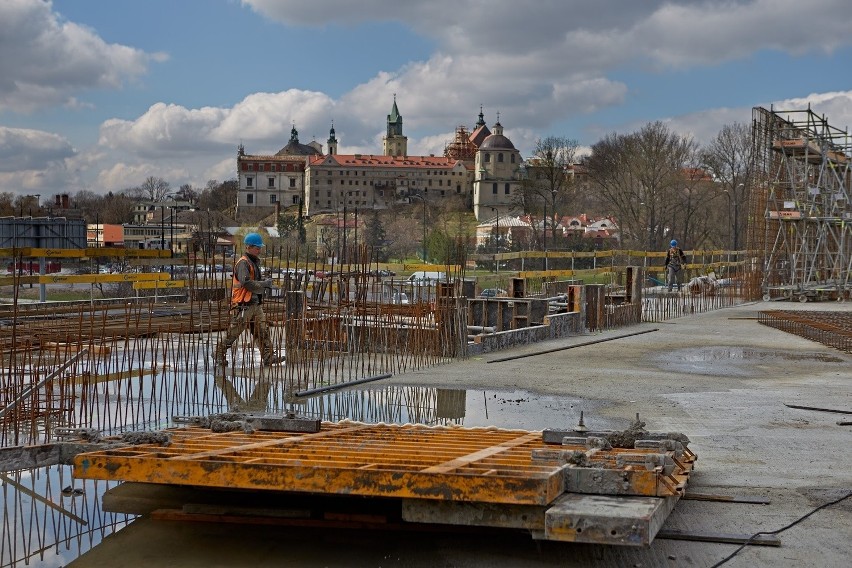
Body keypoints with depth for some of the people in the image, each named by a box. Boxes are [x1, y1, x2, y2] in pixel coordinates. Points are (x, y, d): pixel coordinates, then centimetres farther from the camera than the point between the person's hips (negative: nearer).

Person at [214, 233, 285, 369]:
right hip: (243, 305, -9)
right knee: (233, 332, -2)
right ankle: (219, 356, 8)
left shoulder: (254, 262, 18)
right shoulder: (243, 263, -13)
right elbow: (246, 283, -24)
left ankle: (268, 356, 2)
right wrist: (265, 284, -17)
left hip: (255, 303, 9)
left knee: (262, 330, 3)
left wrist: (265, 284, 8)